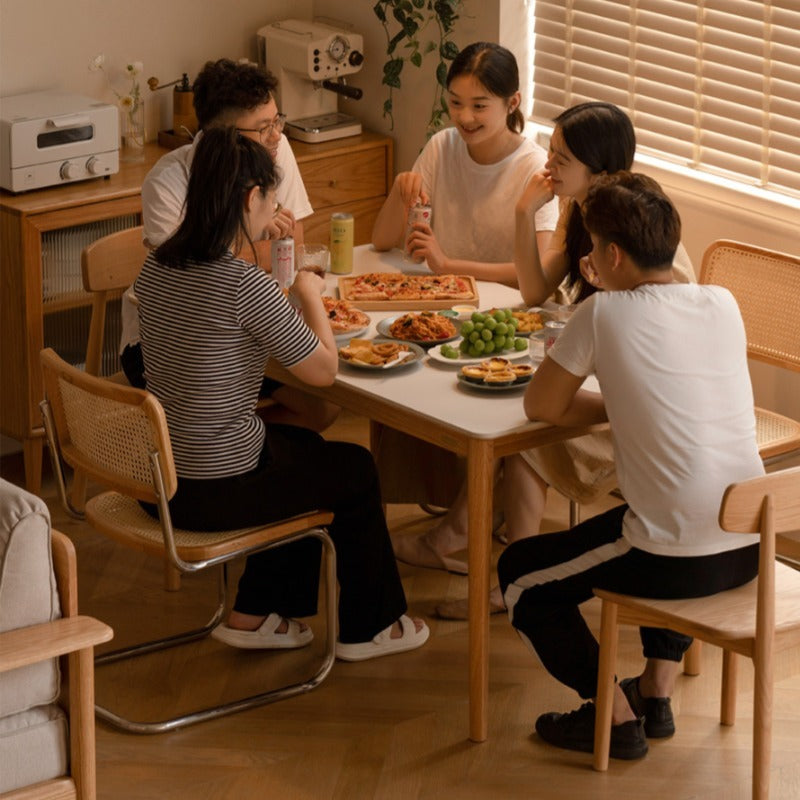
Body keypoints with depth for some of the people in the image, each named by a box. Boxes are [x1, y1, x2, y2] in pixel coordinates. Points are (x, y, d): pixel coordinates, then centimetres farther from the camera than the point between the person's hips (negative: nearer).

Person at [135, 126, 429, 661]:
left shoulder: (156, 268, -1)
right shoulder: (244, 286, -25)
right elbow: (324, 370, -14)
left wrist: (292, 303, 13)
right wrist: (311, 296, 2)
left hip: (157, 472, 8)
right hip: (215, 490, -8)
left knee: (307, 448, 32)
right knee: (355, 470, 18)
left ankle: (255, 615, 36)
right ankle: (366, 627, 35)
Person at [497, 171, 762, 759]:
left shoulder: (602, 315, -8)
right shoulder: (723, 304, 6)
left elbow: (542, 407, 3)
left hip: (677, 563, -6)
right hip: (752, 549, 6)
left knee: (519, 575, 16)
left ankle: (617, 717, 15)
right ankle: (657, 691, 35)